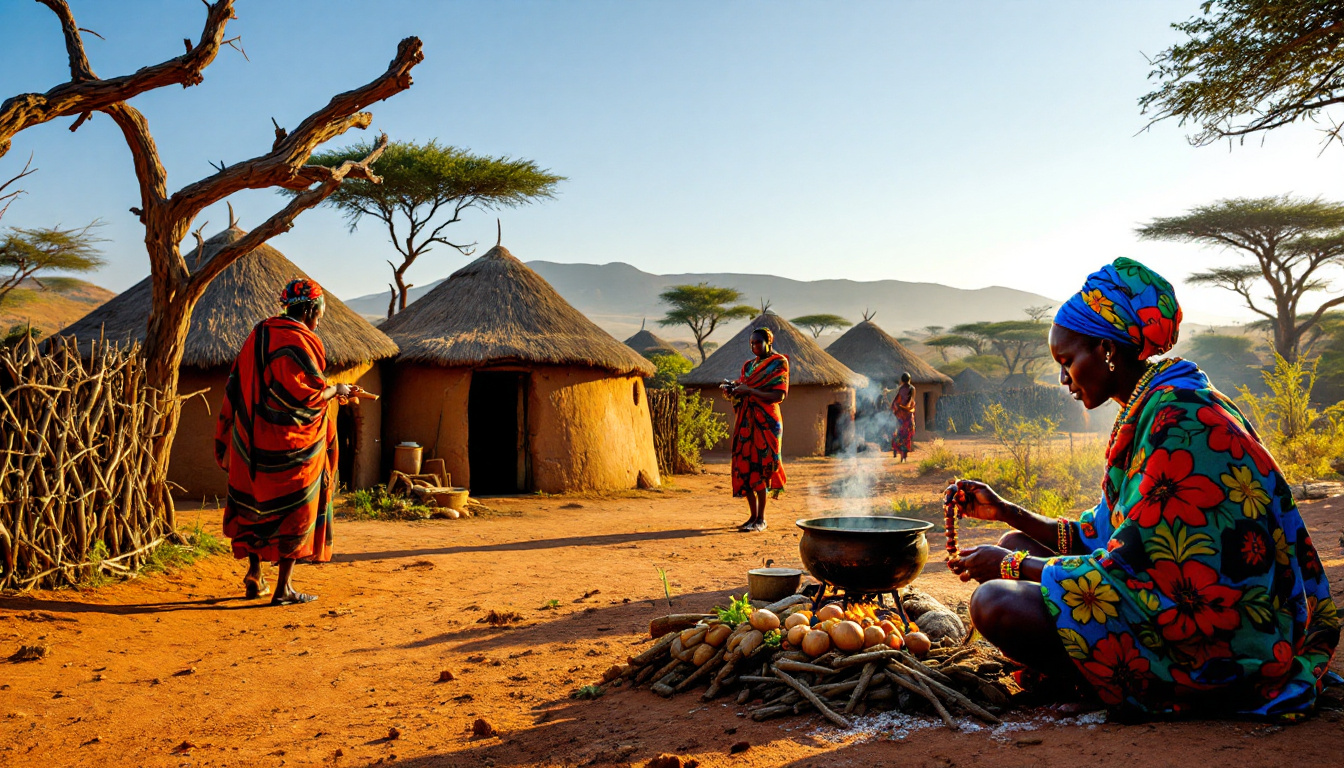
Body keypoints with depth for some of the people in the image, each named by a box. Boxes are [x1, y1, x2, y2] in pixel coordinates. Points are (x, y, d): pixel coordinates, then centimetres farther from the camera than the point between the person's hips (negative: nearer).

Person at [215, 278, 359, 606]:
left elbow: (236, 388, 13)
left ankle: (254, 571, 21)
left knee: (257, 506, 21)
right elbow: (307, 396, -21)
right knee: (295, 511, 4)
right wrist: (335, 390, -2)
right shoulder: (297, 342, -17)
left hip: (252, 442, 7)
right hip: (292, 447, -7)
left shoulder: (257, 336, 9)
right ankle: (283, 588, 7)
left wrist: (228, 443, 18)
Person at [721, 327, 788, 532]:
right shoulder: (748, 365, 17)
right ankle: (754, 516, 12)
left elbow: (778, 396, -12)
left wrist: (750, 391, -18)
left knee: (760, 467, -8)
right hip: (746, 421, 6)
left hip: (765, 422, -6)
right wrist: (732, 389, -3)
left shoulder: (778, 364, -2)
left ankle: (761, 519, -3)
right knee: (744, 467, 3)